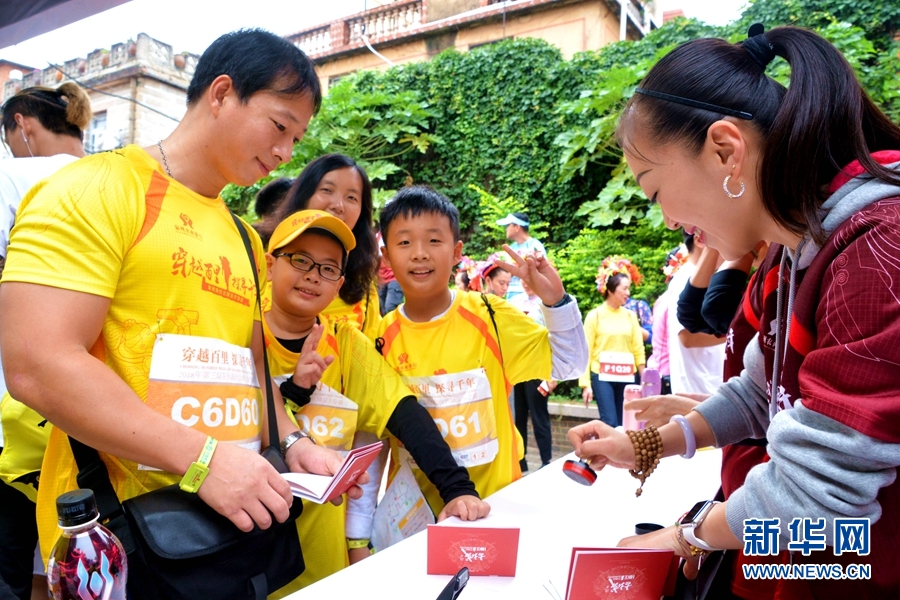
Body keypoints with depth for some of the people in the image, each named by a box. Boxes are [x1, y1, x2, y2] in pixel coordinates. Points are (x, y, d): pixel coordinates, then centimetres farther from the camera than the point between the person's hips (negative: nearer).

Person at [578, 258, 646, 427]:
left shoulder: (630, 315, 8)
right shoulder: (595, 315, -2)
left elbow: (638, 350, 7)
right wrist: (585, 384, -9)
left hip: (627, 377, 4)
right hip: (602, 377, -4)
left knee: (624, 424, 7)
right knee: (610, 423, -10)